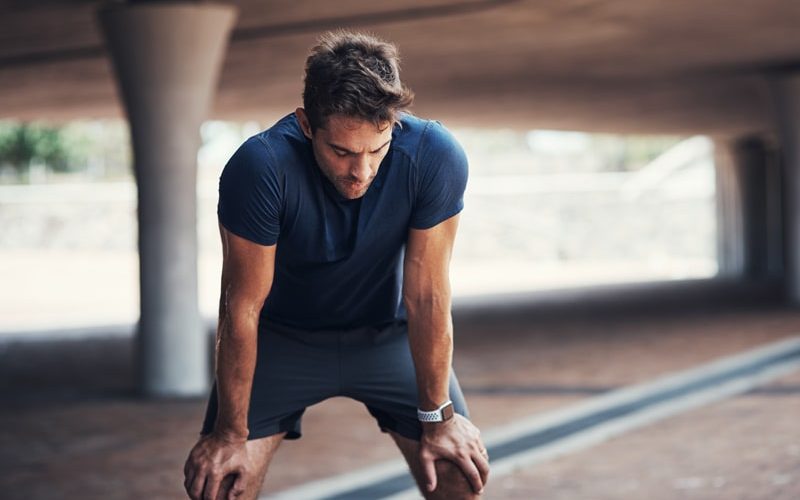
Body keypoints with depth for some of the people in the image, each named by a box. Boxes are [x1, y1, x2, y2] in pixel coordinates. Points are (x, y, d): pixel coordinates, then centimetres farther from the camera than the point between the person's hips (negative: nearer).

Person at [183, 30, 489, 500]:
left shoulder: (435, 158, -29)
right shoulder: (261, 168, -33)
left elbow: (427, 297, -20)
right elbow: (243, 308, -24)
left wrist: (438, 417, -12)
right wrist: (231, 432, -16)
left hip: (387, 332, 1)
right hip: (284, 336, -1)